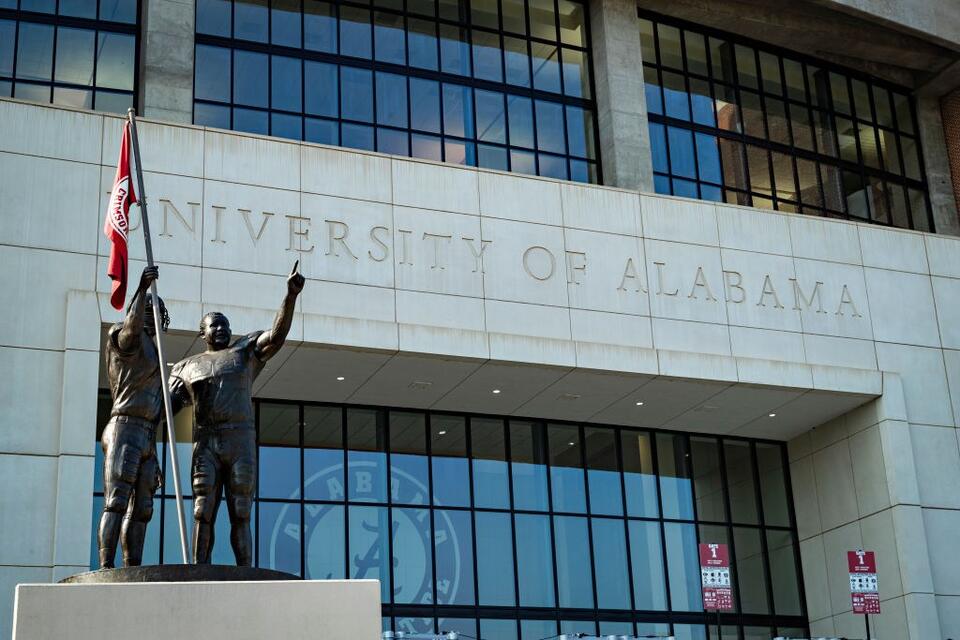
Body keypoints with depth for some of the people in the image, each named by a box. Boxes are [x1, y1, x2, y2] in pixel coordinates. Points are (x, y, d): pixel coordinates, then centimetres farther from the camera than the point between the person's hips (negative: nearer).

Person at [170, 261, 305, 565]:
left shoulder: (246, 351, 15)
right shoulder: (188, 367, 19)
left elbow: (277, 334, -2)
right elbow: (166, 407, 13)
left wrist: (291, 295, -17)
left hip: (241, 441, -1)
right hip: (205, 444, 1)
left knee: (240, 515, -4)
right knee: (203, 514, -6)